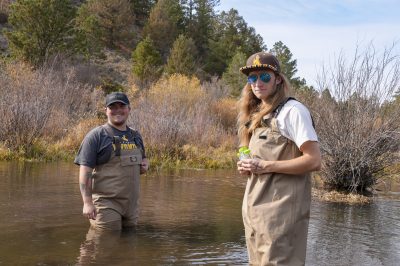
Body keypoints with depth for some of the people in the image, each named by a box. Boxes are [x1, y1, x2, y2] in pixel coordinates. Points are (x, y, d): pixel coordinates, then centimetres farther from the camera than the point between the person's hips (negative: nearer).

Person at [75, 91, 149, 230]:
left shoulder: (135, 136, 14)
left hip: (131, 204, 6)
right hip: (106, 203, -6)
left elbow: (143, 158, 28)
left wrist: (145, 164, 3)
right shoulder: (96, 135, -6)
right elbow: (85, 170, -11)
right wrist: (87, 202, -19)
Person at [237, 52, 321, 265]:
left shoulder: (292, 111, -10)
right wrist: (248, 167, 2)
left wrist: (265, 166, -17)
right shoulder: (257, 115, 15)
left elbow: (314, 161, -16)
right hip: (255, 206, 9)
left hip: (281, 207, -8)